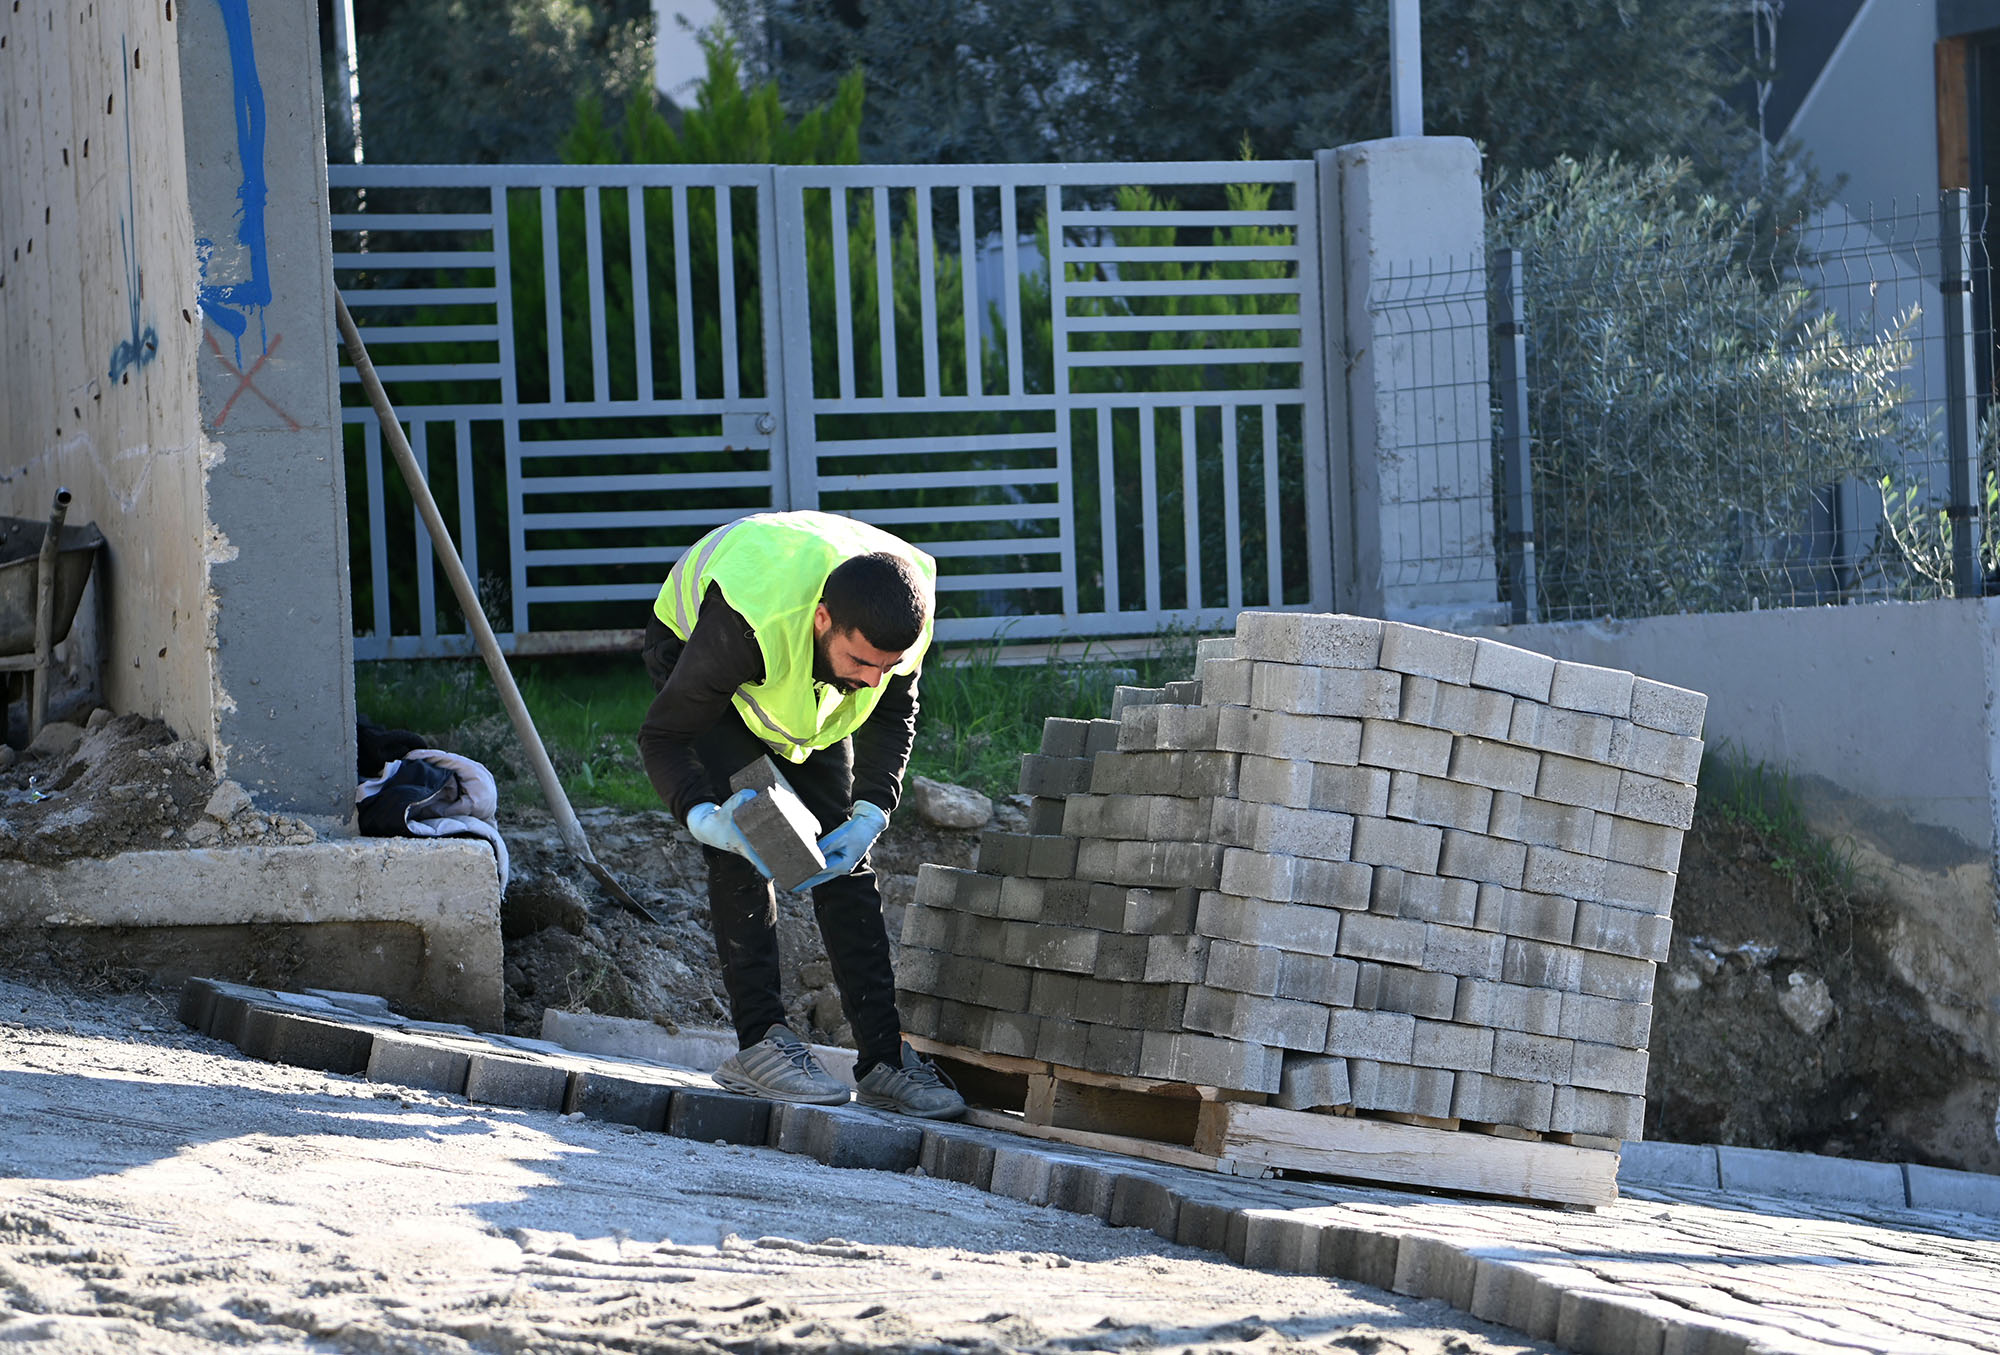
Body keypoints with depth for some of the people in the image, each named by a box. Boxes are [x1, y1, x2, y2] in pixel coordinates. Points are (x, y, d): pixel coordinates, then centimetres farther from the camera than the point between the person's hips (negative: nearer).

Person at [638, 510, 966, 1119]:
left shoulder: (904, 614, -31)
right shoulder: (747, 619, -46)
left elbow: (893, 713, -10)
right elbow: (663, 736, -34)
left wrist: (871, 813, -25)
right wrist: (704, 816, -52)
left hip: (807, 690, 4)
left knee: (844, 858, -4)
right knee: (742, 852, -22)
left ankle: (884, 1056, -3)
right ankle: (760, 1042, -19)